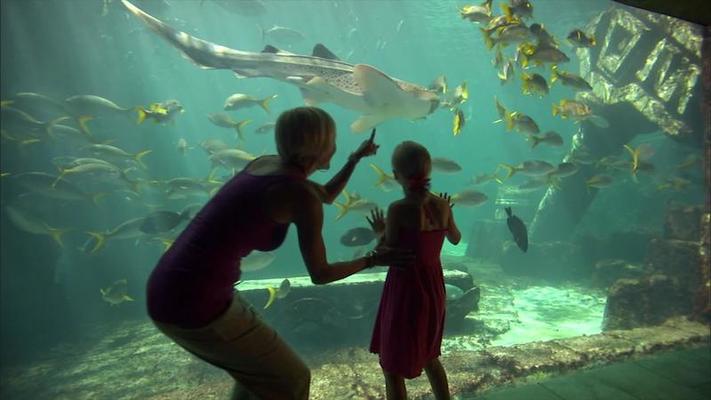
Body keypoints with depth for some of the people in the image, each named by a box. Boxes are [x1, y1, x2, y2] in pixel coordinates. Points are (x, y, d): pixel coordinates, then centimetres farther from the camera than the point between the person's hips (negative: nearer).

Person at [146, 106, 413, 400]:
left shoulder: (266, 163, 10)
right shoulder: (302, 194, -17)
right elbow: (320, 274, -7)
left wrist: (356, 157, 29)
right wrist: (374, 260, 7)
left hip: (173, 291, 9)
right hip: (195, 307, -9)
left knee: (257, 367, 29)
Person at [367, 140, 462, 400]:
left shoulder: (399, 209, -21)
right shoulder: (441, 205, -3)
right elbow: (455, 239, 14)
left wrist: (380, 232, 1)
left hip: (405, 289, -6)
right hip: (434, 288, 7)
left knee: (392, 367, 12)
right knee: (429, 356, 29)